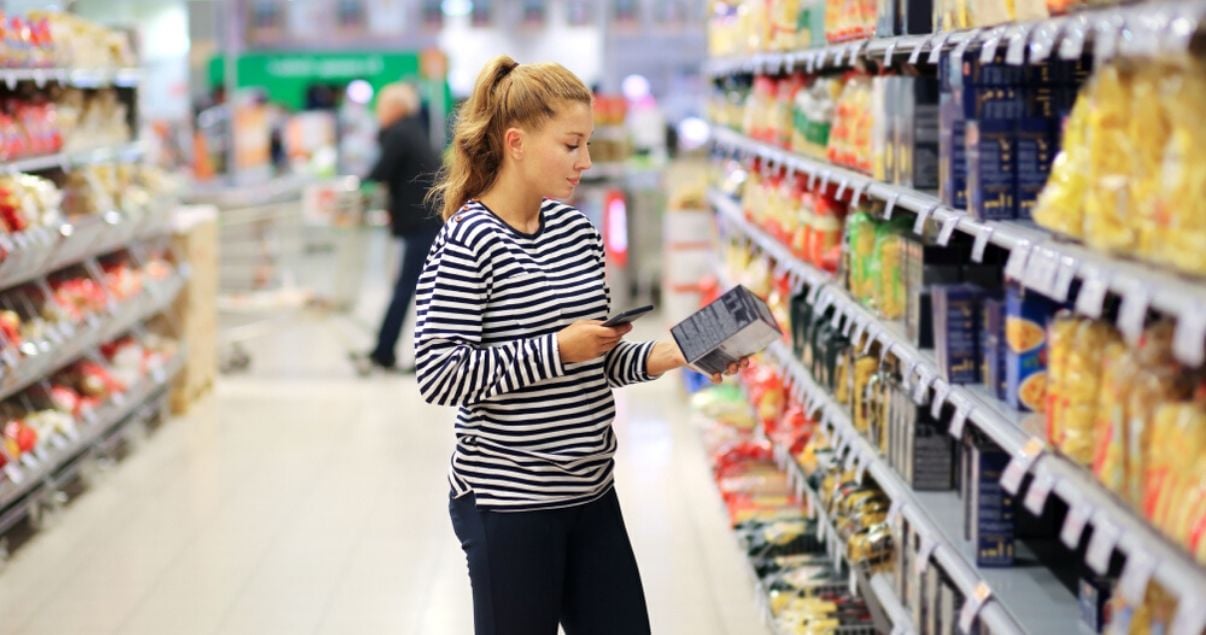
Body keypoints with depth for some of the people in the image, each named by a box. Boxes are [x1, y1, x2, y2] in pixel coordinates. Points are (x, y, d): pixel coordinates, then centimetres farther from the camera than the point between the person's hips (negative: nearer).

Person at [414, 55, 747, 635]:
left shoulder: (577, 229, 7)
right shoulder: (467, 243, -15)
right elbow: (438, 376, -20)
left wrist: (658, 357, -5)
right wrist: (557, 351, -21)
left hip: (591, 495, 7)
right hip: (507, 504, -7)